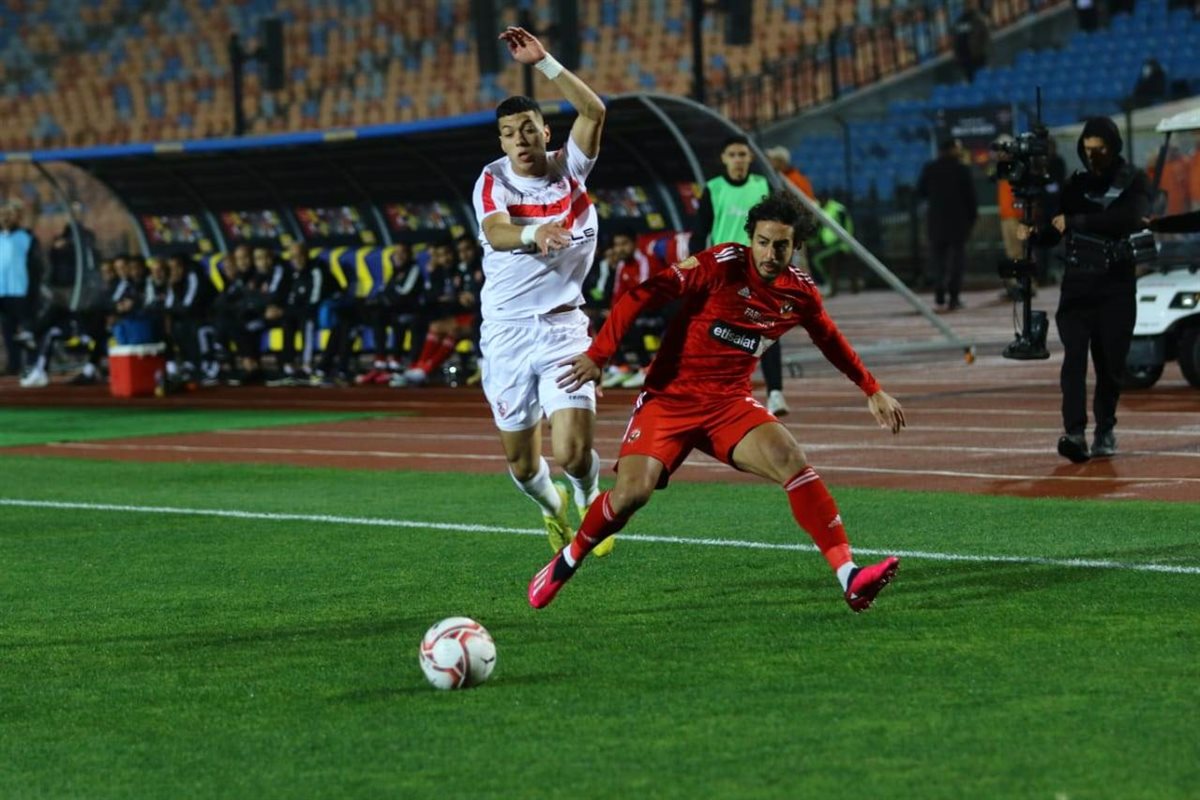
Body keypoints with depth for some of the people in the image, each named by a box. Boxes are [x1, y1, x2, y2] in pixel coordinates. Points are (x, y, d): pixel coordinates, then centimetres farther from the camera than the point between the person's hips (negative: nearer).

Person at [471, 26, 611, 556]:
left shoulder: (569, 169, 0)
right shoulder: (493, 181, -3)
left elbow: (593, 110, -16)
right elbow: (496, 233, -24)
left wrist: (541, 61, -21)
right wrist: (536, 235, -45)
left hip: (562, 328, 0)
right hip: (505, 333, 0)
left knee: (572, 452, -15)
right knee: (522, 464, 7)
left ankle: (588, 496, 21)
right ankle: (553, 509, 43)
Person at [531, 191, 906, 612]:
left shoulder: (800, 293, 2)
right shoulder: (723, 264, -13)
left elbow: (831, 341, 24)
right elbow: (645, 294, -14)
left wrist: (873, 391, 28)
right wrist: (598, 354, -21)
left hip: (731, 403, 3)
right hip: (670, 396, -3)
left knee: (792, 461, -22)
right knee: (632, 491, -19)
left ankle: (850, 578, -25)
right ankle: (567, 562, 10)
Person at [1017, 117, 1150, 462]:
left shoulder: (1134, 183, 2)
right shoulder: (1076, 184, 13)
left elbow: (1130, 219, -18)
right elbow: (1054, 232, 11)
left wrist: (1077, 222, -21)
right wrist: (1034, 233, -13)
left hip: (1117, 290, -2)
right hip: (1076, 286, 2)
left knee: (1110, 364, 1)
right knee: (1074, 359, -14)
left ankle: (1105, 431, 19)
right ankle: (1075, 433, -24)